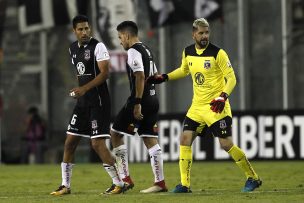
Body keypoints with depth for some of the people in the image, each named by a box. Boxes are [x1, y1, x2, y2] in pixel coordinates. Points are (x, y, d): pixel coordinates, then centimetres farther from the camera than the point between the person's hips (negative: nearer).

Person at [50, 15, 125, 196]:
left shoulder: (98, 47, -11)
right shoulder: (73, 49, 13)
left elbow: (105, 72, -19)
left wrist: (85, 88, -24)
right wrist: (76, 90, 15)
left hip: (98, 102, -8)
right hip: (82, 102, 8)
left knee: (98, 144, -11)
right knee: (70, 142, 7)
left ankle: (119, 183, -2)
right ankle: (66, 186, 15)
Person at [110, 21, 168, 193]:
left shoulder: (133, 51, -11)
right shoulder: (147, 50, 18)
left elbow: (140, 77, -21)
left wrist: (137, 103, -24)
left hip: (141, 99, -9)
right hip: (153, 99, 9)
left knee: (116, 133, 1)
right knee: (150, 140, 8)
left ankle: (125, 179, -2)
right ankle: (160, 183, 4)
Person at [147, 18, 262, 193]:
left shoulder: (218, 53, -13)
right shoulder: (188, 52, 5)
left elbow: (231, 78, -12)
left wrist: (223, 96, -27)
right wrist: (164, 78, 17)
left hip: (216, 107, -6)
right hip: (197, 106, 6)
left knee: (226, 144, -9)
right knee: (185, 140, -4)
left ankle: (253, 178, 6)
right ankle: (185, 184, 3)